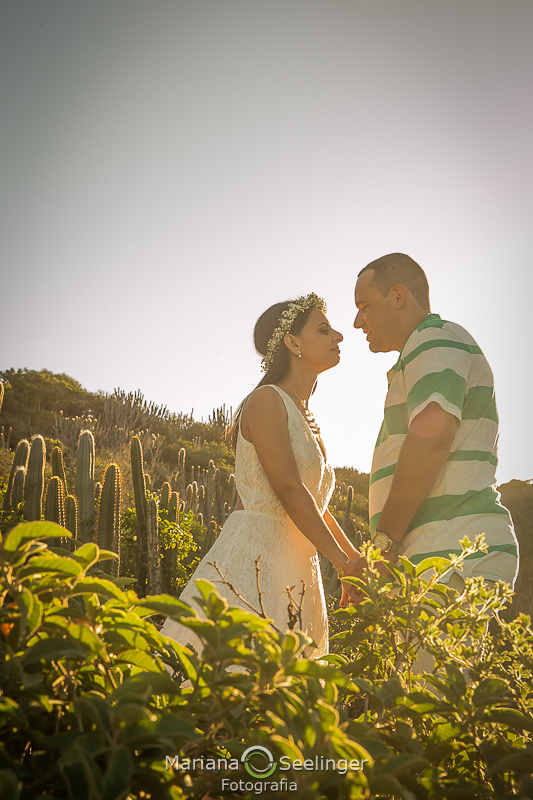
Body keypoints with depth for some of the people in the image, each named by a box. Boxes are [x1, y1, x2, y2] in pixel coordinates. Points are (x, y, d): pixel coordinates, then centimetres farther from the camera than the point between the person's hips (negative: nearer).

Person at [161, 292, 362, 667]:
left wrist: (357, 561, 17)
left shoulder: (306, 419, 21)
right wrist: (344, 563, -14)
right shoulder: (267, 401, -6)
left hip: (294, 572, 9)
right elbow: (288, 489, -14)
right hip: (253, 558, -9)